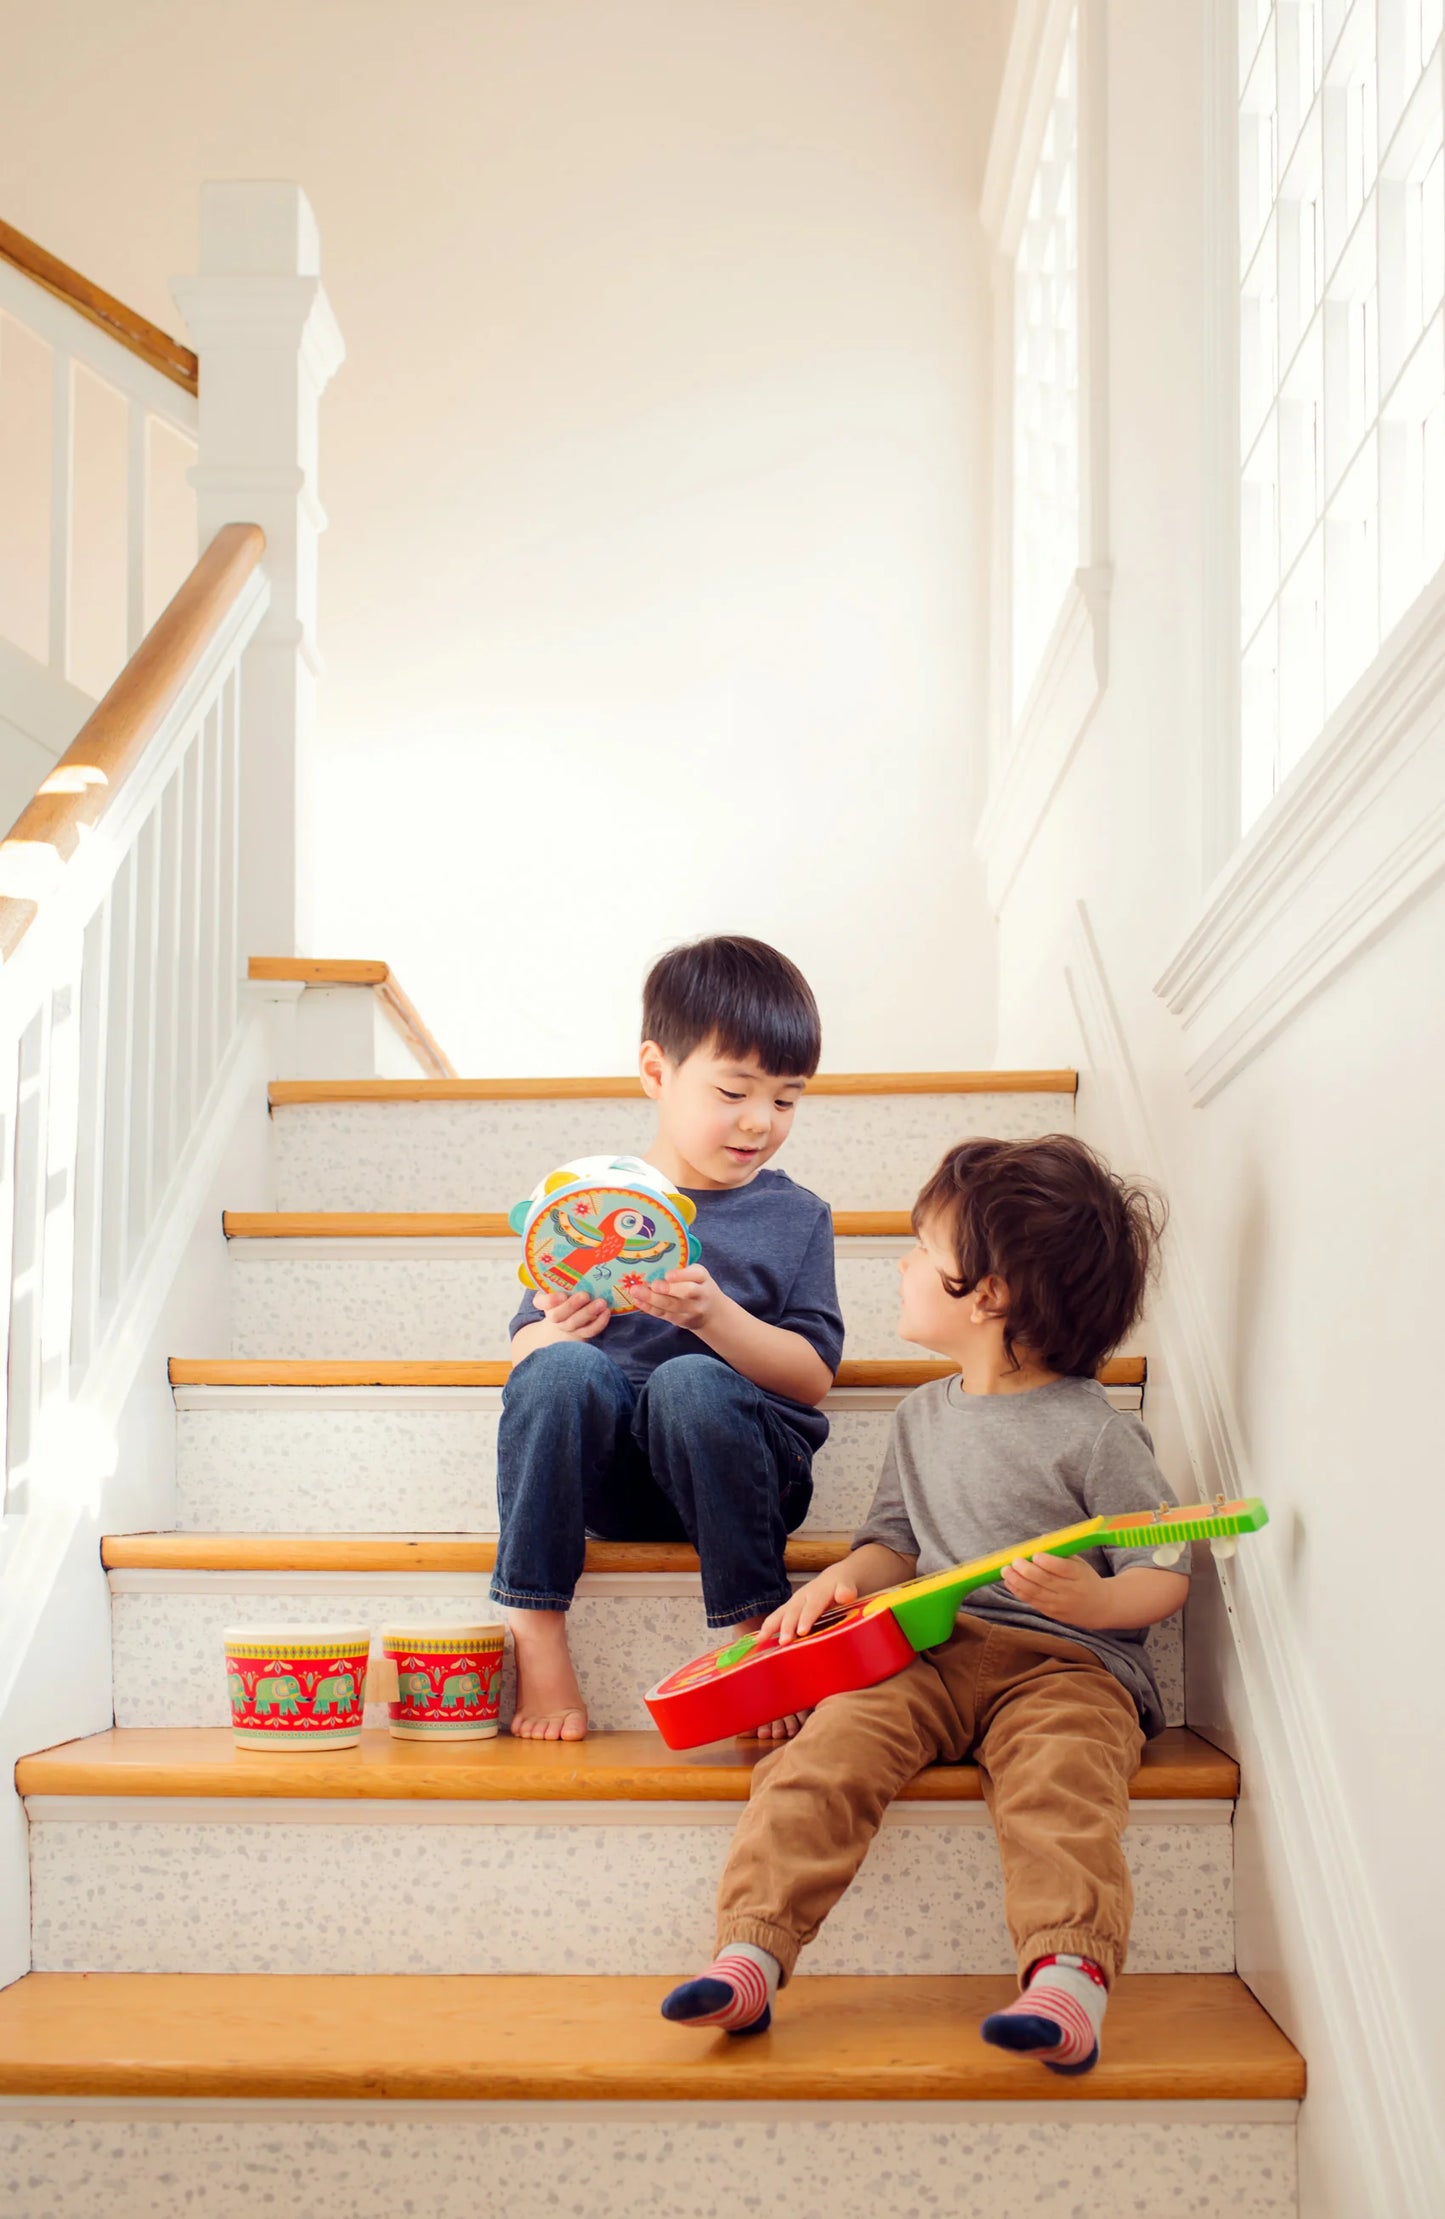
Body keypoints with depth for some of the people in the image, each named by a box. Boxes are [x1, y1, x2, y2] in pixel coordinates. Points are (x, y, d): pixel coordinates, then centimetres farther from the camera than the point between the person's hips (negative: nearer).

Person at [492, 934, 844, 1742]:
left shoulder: (796, 1217, 9)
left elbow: (814, 1376, 0)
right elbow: (524, 1349, 8)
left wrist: (713, 1315, -17)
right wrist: (556, 1329, -17)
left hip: (735, 1468, -1)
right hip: (604, 1470, 1)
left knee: (691, 1381, -34)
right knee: (561, 1367, -30)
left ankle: (759, 1638, -23)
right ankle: (537, 1639, -25)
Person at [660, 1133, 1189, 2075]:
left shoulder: (1094, 1432, -3)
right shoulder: (923, 1416, 18)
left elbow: (1167, 1576, -3)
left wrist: (1097, 1601, -24)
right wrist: (843, 1579, 3)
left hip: (1067, 1663, -4)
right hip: (931, 1652, 4)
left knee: (1057, 1778, -35)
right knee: (831, 1745, -22)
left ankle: (1070, 1972, -42)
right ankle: (750, 1953, -28)